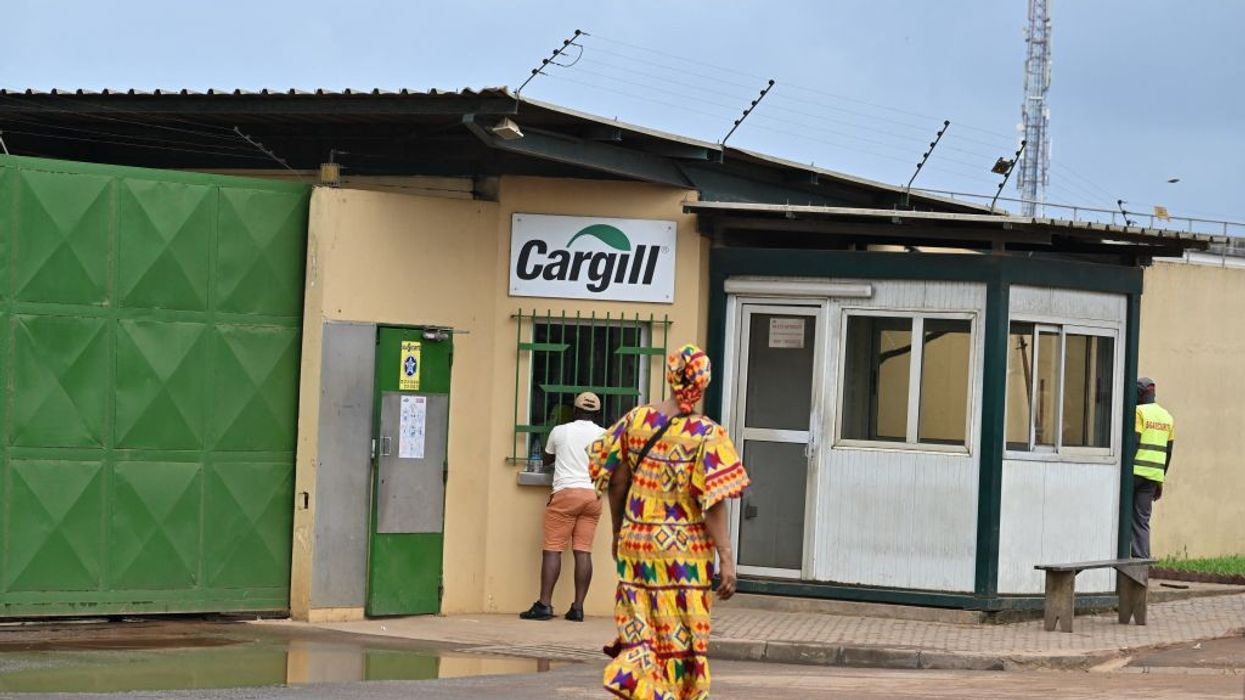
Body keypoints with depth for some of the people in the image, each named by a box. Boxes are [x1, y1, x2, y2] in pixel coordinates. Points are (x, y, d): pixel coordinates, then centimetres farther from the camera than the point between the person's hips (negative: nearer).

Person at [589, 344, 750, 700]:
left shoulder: (636, 420, -1)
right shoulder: (706, 435, -12)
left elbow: (616, 480, 5)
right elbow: (713, 504, -16)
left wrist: (618, 532, 20)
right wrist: (726, 560, -13)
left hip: (636, 543, 3)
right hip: (685, 551, -3)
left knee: (641, 633, 12)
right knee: (679, 640, 7)